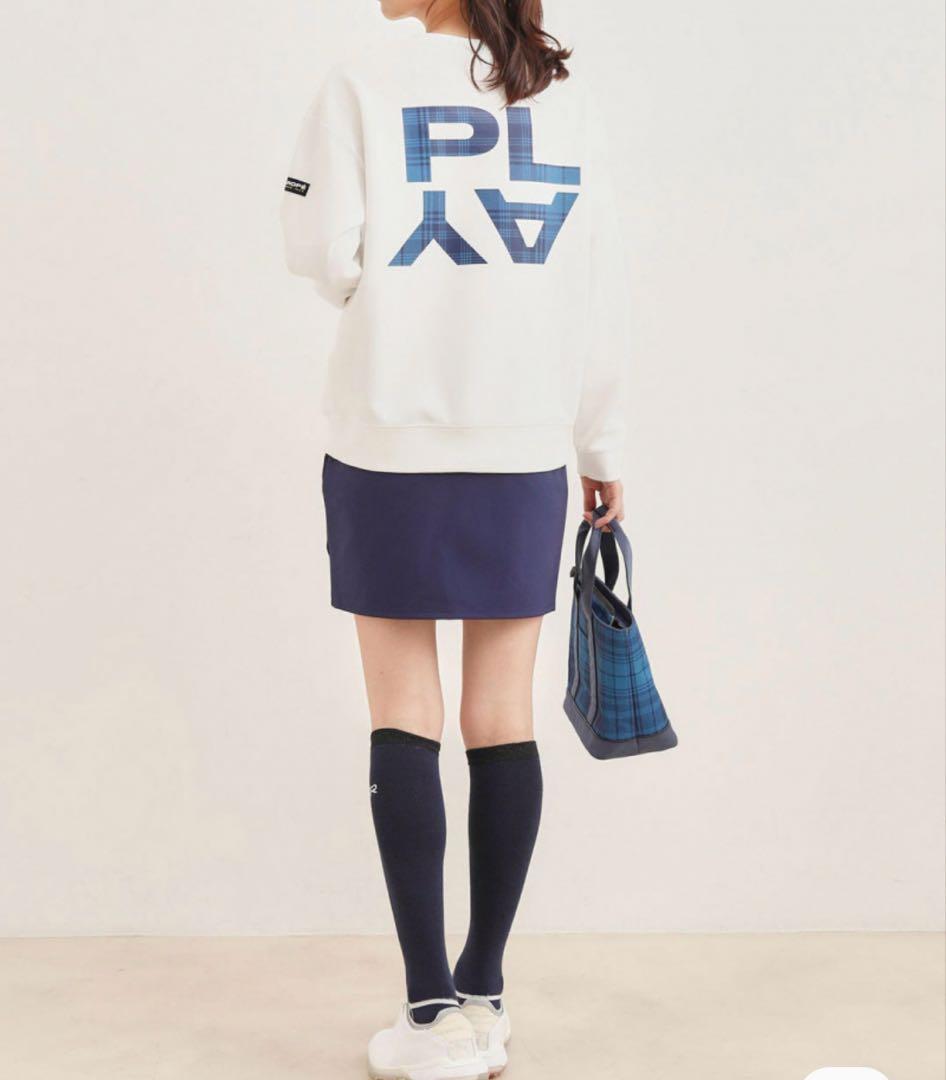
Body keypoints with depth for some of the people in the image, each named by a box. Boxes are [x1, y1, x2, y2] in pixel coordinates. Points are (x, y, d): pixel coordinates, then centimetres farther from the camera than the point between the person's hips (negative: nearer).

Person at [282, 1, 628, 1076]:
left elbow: (322, 251, -9)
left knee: (403, 713, 4)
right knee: (502, 714, 7)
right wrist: (602, 446, 12)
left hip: (391, 439, -2)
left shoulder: (365, 87, -5)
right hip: (525, 445, 3)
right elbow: (599, 290, 4)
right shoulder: (568, 101, 4)